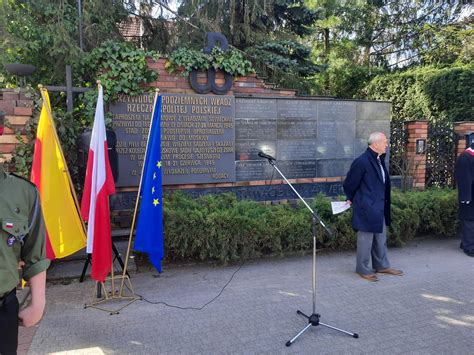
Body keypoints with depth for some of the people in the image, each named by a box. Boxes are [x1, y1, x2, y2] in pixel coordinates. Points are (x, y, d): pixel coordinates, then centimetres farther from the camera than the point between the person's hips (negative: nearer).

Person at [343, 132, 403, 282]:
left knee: (381, 238, 19)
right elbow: (349, 184, -12)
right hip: (367, 208, -9)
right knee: (365, 239, 3)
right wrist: (352, 199, 2)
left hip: (380, 207, 9)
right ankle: (363, 269, 17)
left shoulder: (379, 159, 7)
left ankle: (382, 265, 33)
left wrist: (385, 204, 18)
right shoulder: (362, 161, -20)